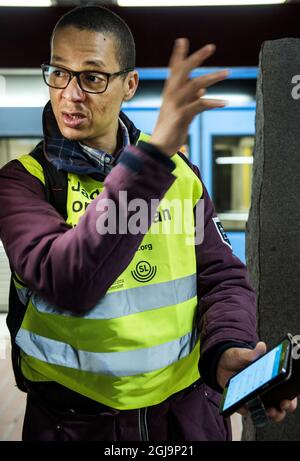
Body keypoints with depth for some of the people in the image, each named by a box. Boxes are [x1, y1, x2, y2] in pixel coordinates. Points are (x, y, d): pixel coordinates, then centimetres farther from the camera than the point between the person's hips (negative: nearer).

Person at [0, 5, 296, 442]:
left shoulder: (180, 171, 1)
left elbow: (221, 274, 1)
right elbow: (67, 283, -27)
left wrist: (229, 347, -19)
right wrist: (152, 156, -34)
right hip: (73, 417, -2)